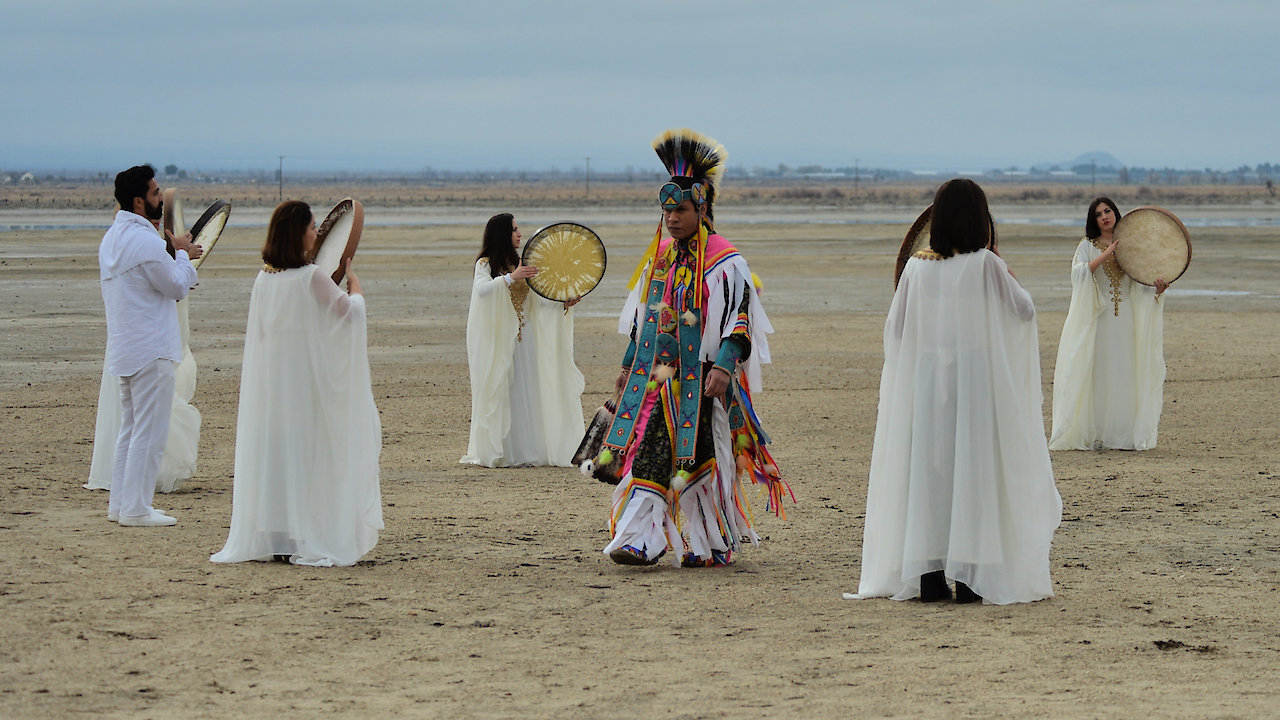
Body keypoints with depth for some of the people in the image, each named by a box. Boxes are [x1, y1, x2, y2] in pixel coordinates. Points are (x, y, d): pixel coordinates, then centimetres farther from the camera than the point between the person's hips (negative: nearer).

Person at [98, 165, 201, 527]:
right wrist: (183, 255, 7)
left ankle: (120, 503, 18)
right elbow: (178, 286, -9)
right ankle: (136, 508, -4)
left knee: (130, 429, 16)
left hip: (124, 348, 10)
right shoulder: (146, 242, -18)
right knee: (150, 432, -5)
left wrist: (177, 256, 13)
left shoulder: (111, 238, 12)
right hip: (151, 348, -10)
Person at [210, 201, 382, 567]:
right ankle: (308, 538, 0)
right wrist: (353, 285, 14)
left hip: (269, 376, 6)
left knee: (273, 449, 9)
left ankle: (270, 537, 11)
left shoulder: (264, 279, 4)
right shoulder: (312, 277, -14)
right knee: (309, 451, 0)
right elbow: (351, 311, -5)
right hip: (306, 374, -6)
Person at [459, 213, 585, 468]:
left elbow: (537, 297, 11)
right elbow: (482, 289, -23)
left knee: (524, 392, 2)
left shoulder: (521, 264, 16)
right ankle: (494, 452, -3)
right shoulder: (485, 264, -3)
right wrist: (511, 278, -35)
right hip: (496, 339, -6)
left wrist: (562, 303, -6)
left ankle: (523, 451, 7)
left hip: (522, 337, 6)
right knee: (497, 392, -6)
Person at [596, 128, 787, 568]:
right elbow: (641, 318, 21)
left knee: (702, 460, -1)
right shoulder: (658, 257, 12)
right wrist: (629, 366, 21)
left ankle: (715, 545, 13)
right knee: (647, 453, -1)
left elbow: (739, 321, -12)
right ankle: (641, 541, 2)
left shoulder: (724, 263, -8)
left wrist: (723, 366, -24)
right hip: (655, 375, 6)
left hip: (701, 380, -6)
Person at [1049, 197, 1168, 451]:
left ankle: (1122, 434, 4)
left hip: (1125, 319, 3)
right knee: (1096, 375, -6)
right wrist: (1104, 256, -19)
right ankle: (1092, 434, -4)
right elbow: (1078, 273, -12)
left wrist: (1157, 289, -9)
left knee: (1124, 375, 0)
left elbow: (1138, 284, 11)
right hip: (1096, 320, -3)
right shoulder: (1087, 247, 5)